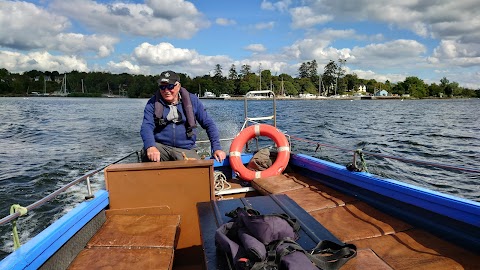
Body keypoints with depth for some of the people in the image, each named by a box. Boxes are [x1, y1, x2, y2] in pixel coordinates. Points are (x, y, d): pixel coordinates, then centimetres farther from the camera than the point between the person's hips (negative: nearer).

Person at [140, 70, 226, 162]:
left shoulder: (192, 100, 4)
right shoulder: (153, 103, 1)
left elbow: (209, 124, 7)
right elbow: (147, 126, -12)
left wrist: (216, 148, -3)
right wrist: (150, 147, -34)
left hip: (185, 149, 0)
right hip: (160, 146, 0)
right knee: (147, 155, -32)